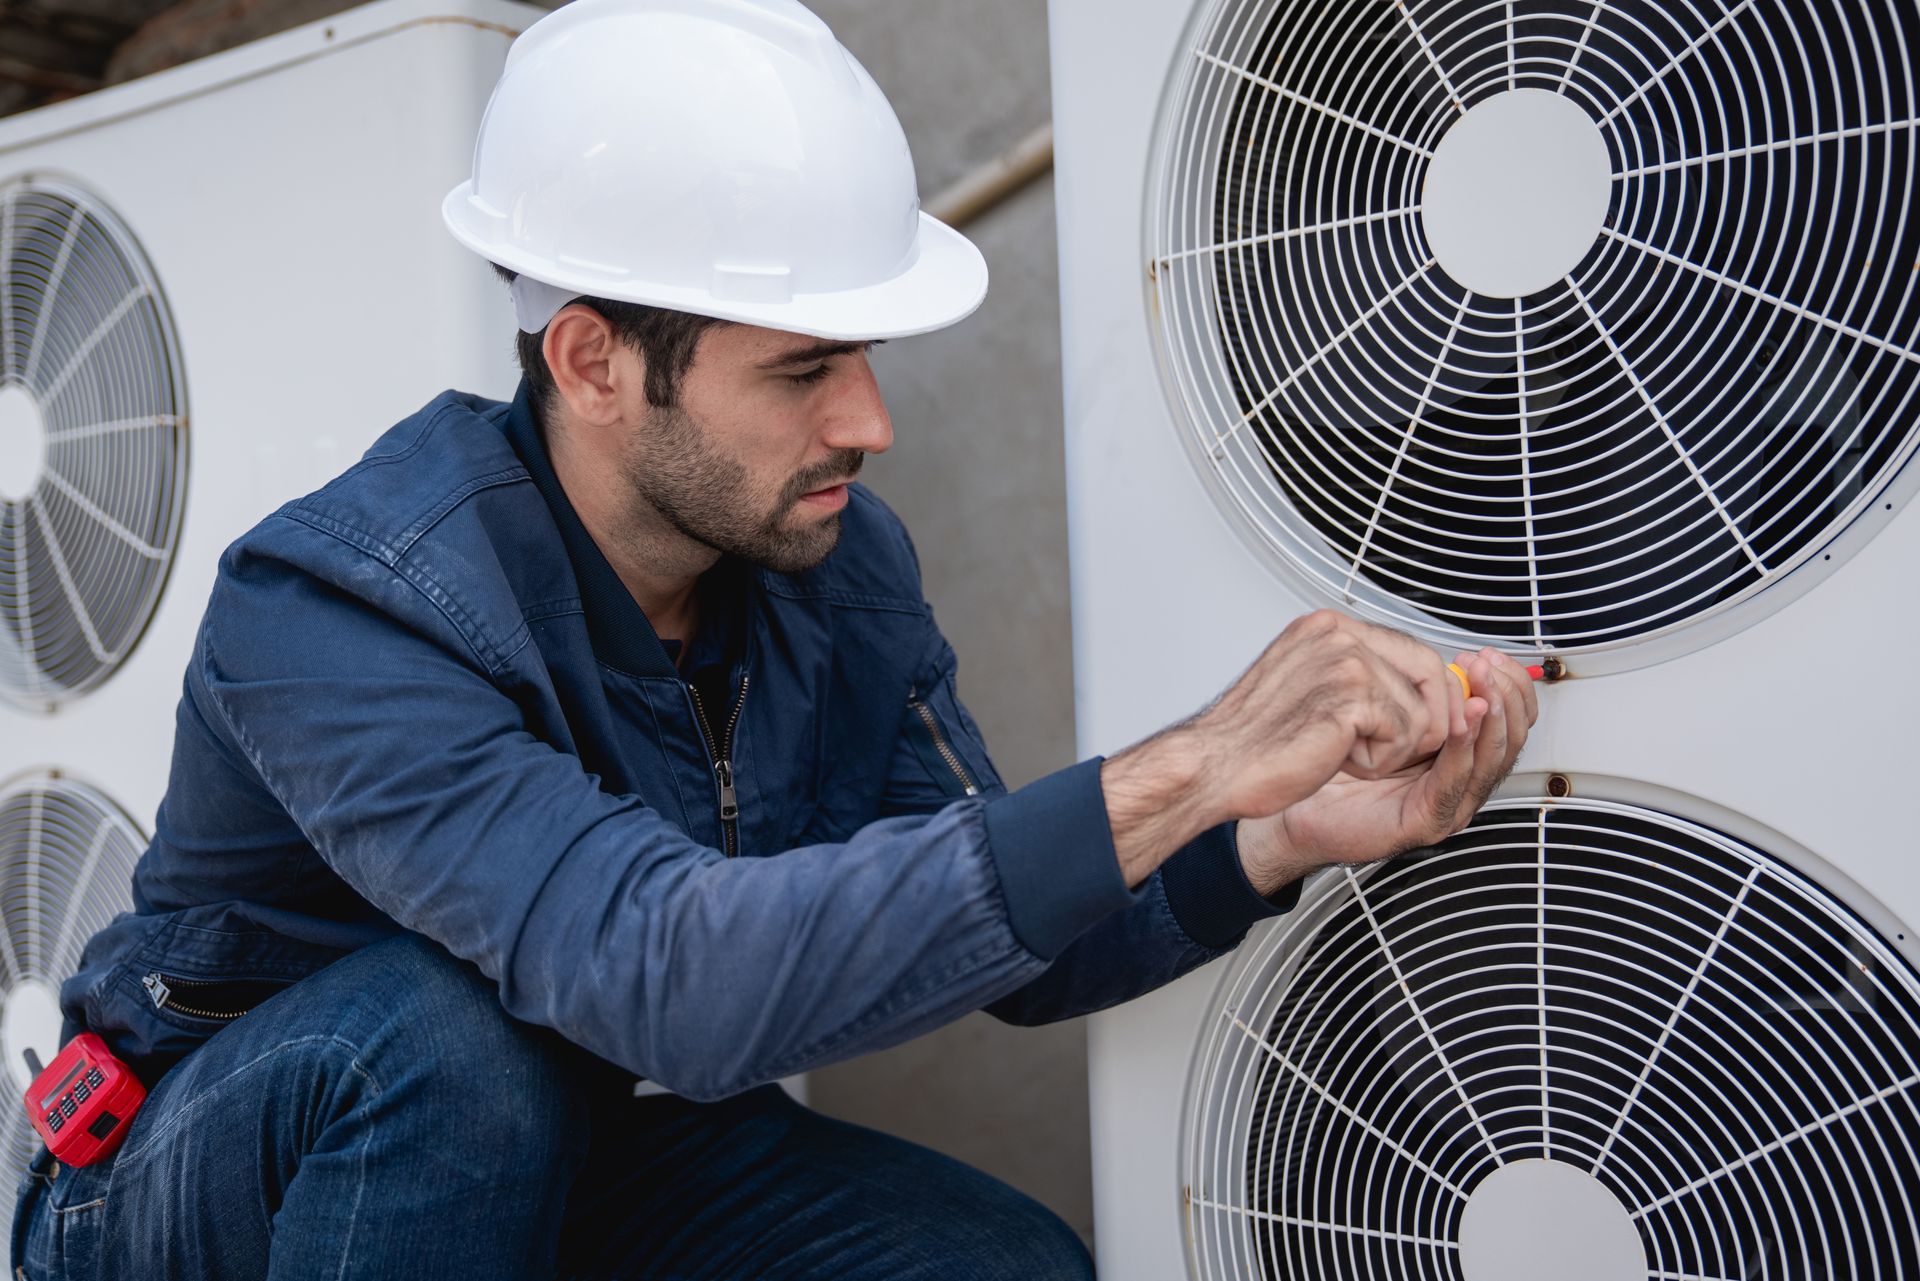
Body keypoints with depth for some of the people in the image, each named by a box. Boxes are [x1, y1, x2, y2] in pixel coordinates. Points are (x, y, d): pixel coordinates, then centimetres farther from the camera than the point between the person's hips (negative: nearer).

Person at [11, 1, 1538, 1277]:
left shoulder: (840, 565, -12)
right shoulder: (339, 607, -32)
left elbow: (1002, 938, -8)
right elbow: (669, 976, -46)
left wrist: (1277, 840, -26)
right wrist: (1174, 775, -47)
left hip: (584, 1154, 4)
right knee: (448, 1027, -37)